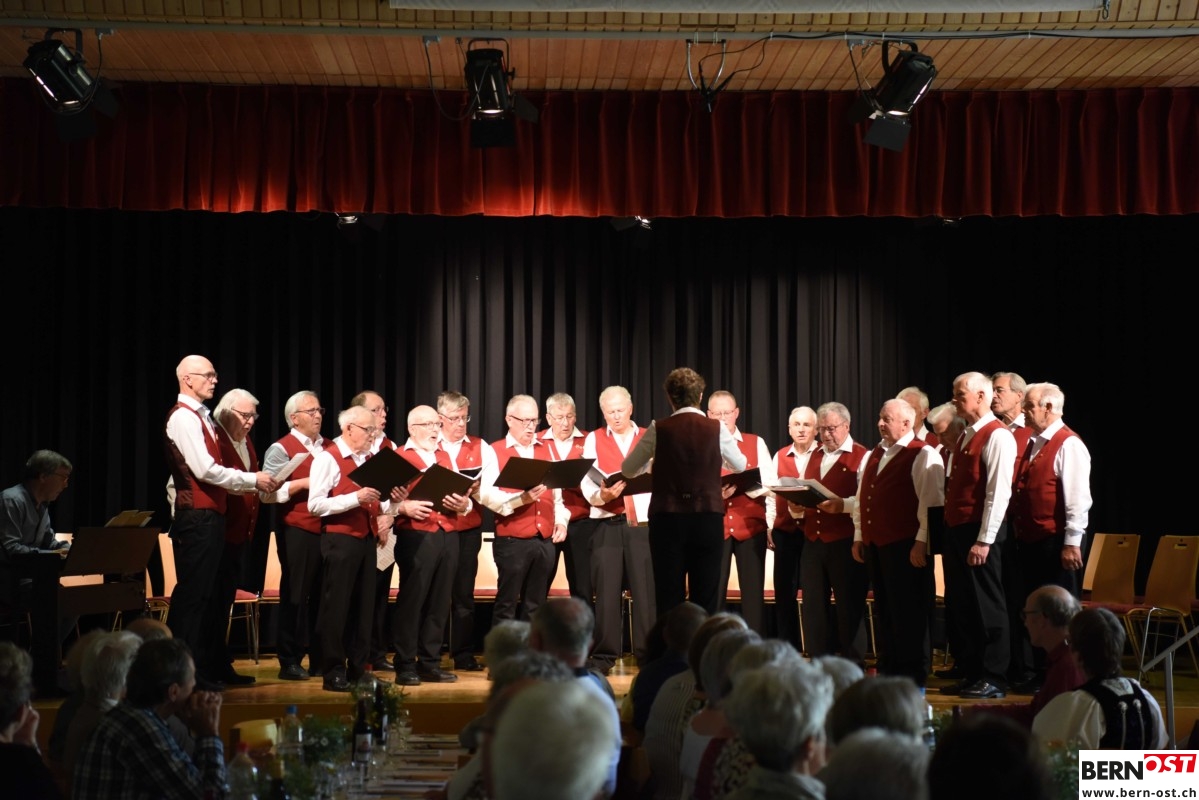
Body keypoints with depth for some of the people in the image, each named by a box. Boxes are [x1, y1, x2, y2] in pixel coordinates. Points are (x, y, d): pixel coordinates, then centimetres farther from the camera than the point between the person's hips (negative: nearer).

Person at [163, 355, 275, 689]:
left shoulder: (202, 417, 19)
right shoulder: (183, 417, -11)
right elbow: (205, 470, -19)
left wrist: (255, 484, 10)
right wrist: (253, 479, -11)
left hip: (210, 516, 9)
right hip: (196, 518, -9)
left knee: (203, 594, 12)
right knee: (191, 593, -6)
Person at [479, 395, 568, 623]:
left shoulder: (546, 449, 14)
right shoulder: (494, 451, -2)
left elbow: (556, 491, 18)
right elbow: (488, 495, -14)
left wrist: (560, 520, 3)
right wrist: (521, 498, -26)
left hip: (545, 541, 5)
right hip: (512, 541, -5)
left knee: (537, 606, 10)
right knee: (506, 605, 0)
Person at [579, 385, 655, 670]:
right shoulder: (594, 439, 8)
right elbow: (587, 483, -2)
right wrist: (602, 494, -22)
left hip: (643, 522, 0)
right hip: (606, 524, 0)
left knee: (646, 589, -1)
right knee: (607, 590, 0)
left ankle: (648, 653, 5)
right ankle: (604, 654, 7)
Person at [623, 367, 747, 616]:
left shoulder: (659, 428, -2)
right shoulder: (717, 428, 0)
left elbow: (628, 469, 10)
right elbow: (740, 466, 18)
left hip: (667, 520, 0)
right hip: (707, 519, 0)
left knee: (669, 601, 4)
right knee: (706, 603, 4)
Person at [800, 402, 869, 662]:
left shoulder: (862, 457, -4)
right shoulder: (814, 457, 19)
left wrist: (842, 505, -30)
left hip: (845, 543, -7)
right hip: (813, 541, 7)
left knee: (849, 605, 0)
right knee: (813, 604, 9)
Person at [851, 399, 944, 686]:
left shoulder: (923, 455, -8)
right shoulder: (874, 455, 18)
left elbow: (931, 503, -14)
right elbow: (861, 499, 22)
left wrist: (921, 542, -17)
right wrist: (858, 536, 17)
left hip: (905, 545, -8)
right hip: (874, 544, 8)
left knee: (907, 612, -3)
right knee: (883, 609, 13)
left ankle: (912, 677, 5)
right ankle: (887, 671, 22)